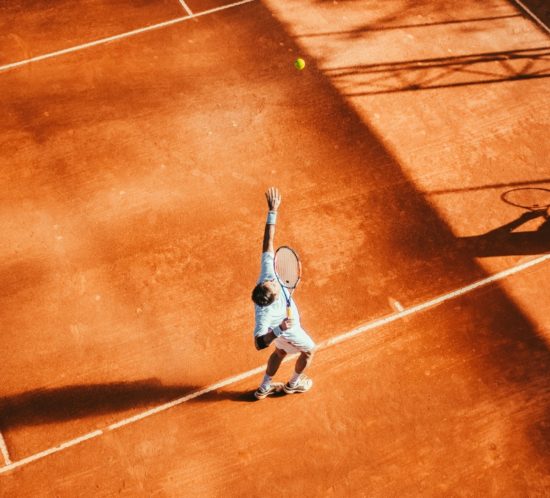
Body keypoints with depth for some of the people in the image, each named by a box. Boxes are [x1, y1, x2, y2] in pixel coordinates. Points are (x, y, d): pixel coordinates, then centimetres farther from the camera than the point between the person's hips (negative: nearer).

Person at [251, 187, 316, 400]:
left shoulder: (267, 275, -40)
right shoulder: (264, 313, -50)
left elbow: (268, 243, -38)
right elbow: (259, 343, -49)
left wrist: (273, 211, -41)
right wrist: (279, 330, -64)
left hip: (282, 325, 6)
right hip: (287, 330, -6)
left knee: (280, 352, 31)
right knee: (309, 350, 23)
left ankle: (264, 387, 50)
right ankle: (293, 384, 49)